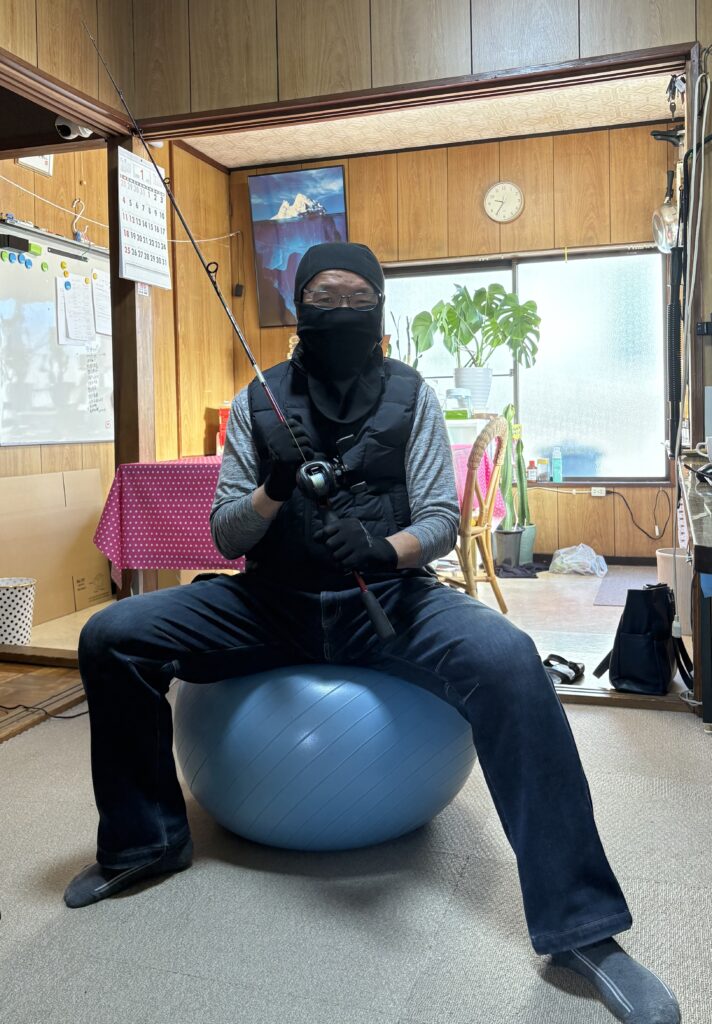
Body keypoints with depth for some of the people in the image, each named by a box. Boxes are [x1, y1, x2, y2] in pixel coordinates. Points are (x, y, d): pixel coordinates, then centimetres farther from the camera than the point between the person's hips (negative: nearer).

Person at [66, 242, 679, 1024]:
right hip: (276, 602, 2)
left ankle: (578, 924, -20)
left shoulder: (411, 396, 2)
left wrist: (383, 551, -26)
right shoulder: (258, 401, 5)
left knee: (508, 660, -32)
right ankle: (147, 841, 8)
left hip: (388, 598, -2)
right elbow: (224, 535, 3)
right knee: (111, 638, -14)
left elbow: (441, 520, -3)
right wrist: (272, 492, -19)